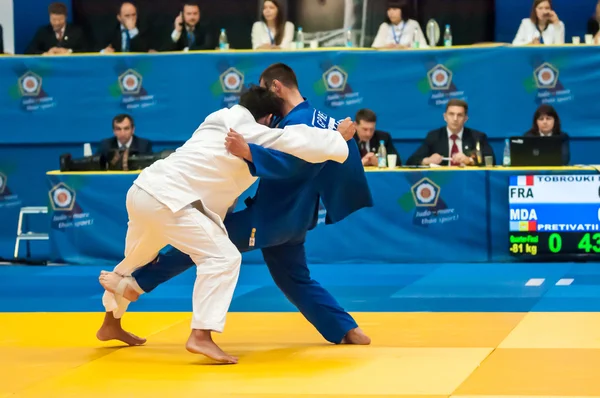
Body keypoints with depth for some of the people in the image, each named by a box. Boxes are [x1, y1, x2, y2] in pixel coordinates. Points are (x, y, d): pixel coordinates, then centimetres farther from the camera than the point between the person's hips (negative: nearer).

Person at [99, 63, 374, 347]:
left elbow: (288, 164, -33)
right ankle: (349, 332, 13)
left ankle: (136, 283, -3)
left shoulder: (298, 122, -18)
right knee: (296, 280, 18)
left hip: (273, 217, -10)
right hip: (288, 218, 10)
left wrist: (247, 151, -42)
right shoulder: (312, 118, 15)